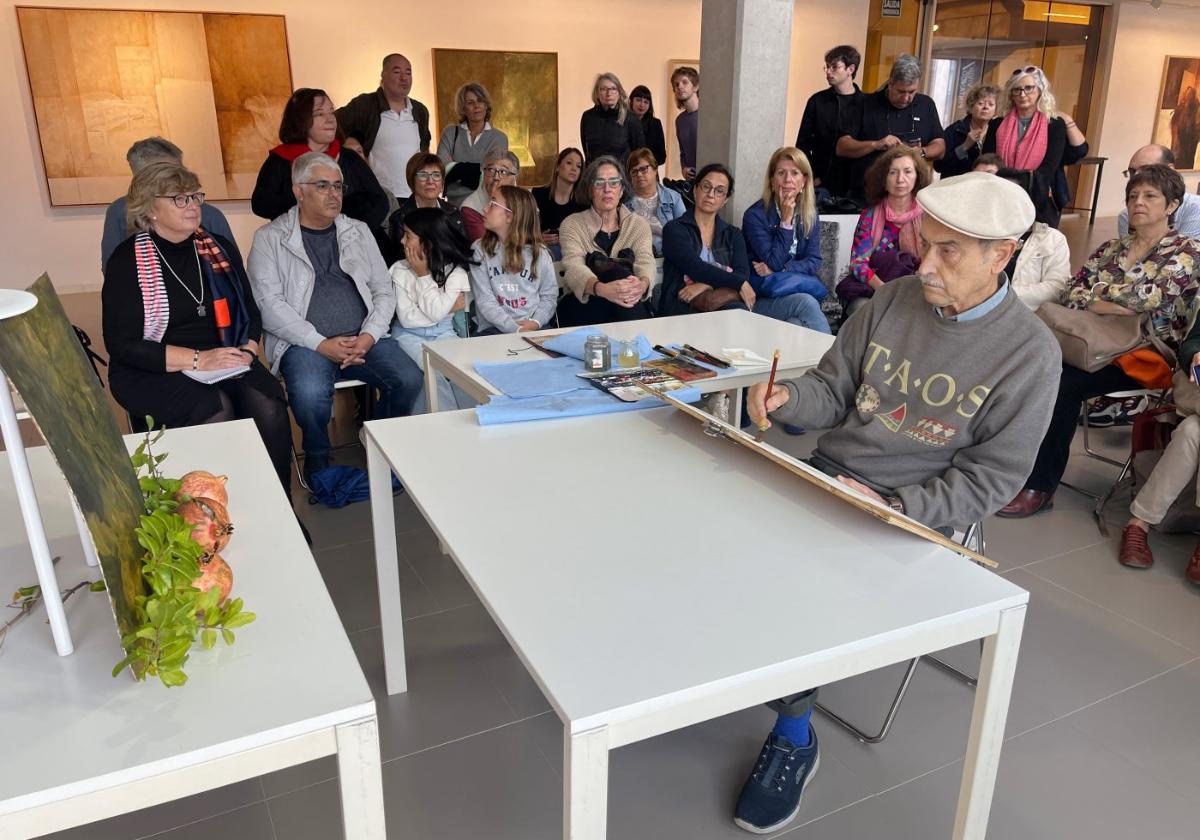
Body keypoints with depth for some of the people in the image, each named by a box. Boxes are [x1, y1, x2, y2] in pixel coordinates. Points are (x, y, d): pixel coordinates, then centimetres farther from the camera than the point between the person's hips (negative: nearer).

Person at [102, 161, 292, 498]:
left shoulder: (219, 248, 12)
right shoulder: (127, 261, -3)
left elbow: (250, 313, 17)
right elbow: (121, 345, -9)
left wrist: (247, 350, -5)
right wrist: (198, 360, -18)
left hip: (224, 362, 4)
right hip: (154, 371, -4)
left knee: (268, 406, -26)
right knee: (215, 411, -33)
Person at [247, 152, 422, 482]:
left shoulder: (358, 232, 18)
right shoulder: (269, 238, 6)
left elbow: (384, 290, 13)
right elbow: (269, 303, -5)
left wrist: (369, 336, -6)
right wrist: (321, 344, -15)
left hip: (363, 340, 4)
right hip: (305, 343, -3)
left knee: (410, 379, -23)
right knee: (310, 394, -34)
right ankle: (318, 462, -2)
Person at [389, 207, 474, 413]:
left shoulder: (455, 271, -3)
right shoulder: (400, 270, -2)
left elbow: (436, 312, -15)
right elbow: (406, 318, -10)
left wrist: (423, 275, -10)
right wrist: (449, 307, -12)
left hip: (443, 333, 1)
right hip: (410, 335, -1)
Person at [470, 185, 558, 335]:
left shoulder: (539, 252, 8)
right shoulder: (480, 250, 4)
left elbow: (549, 295, 9)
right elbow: (485, 300, -4)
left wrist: (536, 322, -11)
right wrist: (515, 328, -16)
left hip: (533, 327, 1)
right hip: (495, 328, -1)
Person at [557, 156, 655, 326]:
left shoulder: (639, 224, 12)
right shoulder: (572, 224, 5)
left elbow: (646, 262, -7)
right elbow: (573, 267, -14)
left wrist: (642, 284, -36)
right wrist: (602, 289, -38)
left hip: (631, 306, 2)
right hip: (582, 308, -2)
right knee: (619, 272, -29)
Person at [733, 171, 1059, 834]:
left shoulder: (1030, 350, -8)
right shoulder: (895, 299, 3)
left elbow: (992, 475, -9)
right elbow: (833, 392, 7)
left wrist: (895, 509, -21)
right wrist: (788, 397, -15)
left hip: (917, 509, -5)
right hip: (827, 473, 5)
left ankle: (794, 735, -3)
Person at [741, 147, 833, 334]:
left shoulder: (810, 215, 8)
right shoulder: (755, 215, -8)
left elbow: (814, 262, 2)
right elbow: (774, 262, -14)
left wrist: (778, 269, -13)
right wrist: (786, 220, -15)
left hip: (800, 287, 4)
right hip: (762, 296, -4)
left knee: (795, 325, -30)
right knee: (807, 303, -31)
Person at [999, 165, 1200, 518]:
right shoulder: (1111, 247, 19)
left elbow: (1151, 295, -16)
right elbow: (1071, 291, 6)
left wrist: (1100, 288, -2)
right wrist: (1104, 306, -12)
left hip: (1148, 353, -5)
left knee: (1063, 383, -31)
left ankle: (1041, 487, -23)